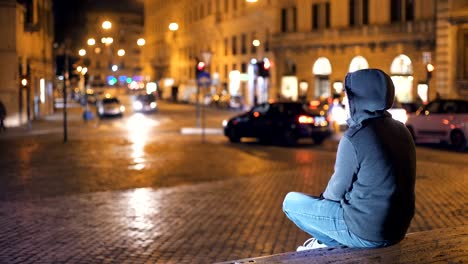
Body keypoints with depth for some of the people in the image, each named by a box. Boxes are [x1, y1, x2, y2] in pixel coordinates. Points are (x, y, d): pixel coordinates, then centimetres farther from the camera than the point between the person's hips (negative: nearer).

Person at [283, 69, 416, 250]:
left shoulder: (354, 137, -21)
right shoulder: (401, 130, 3)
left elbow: (337, 191, -10)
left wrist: (324, 197, 12)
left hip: (366, 232, -8)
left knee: (291, 202, 7)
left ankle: (334, 242, 11)